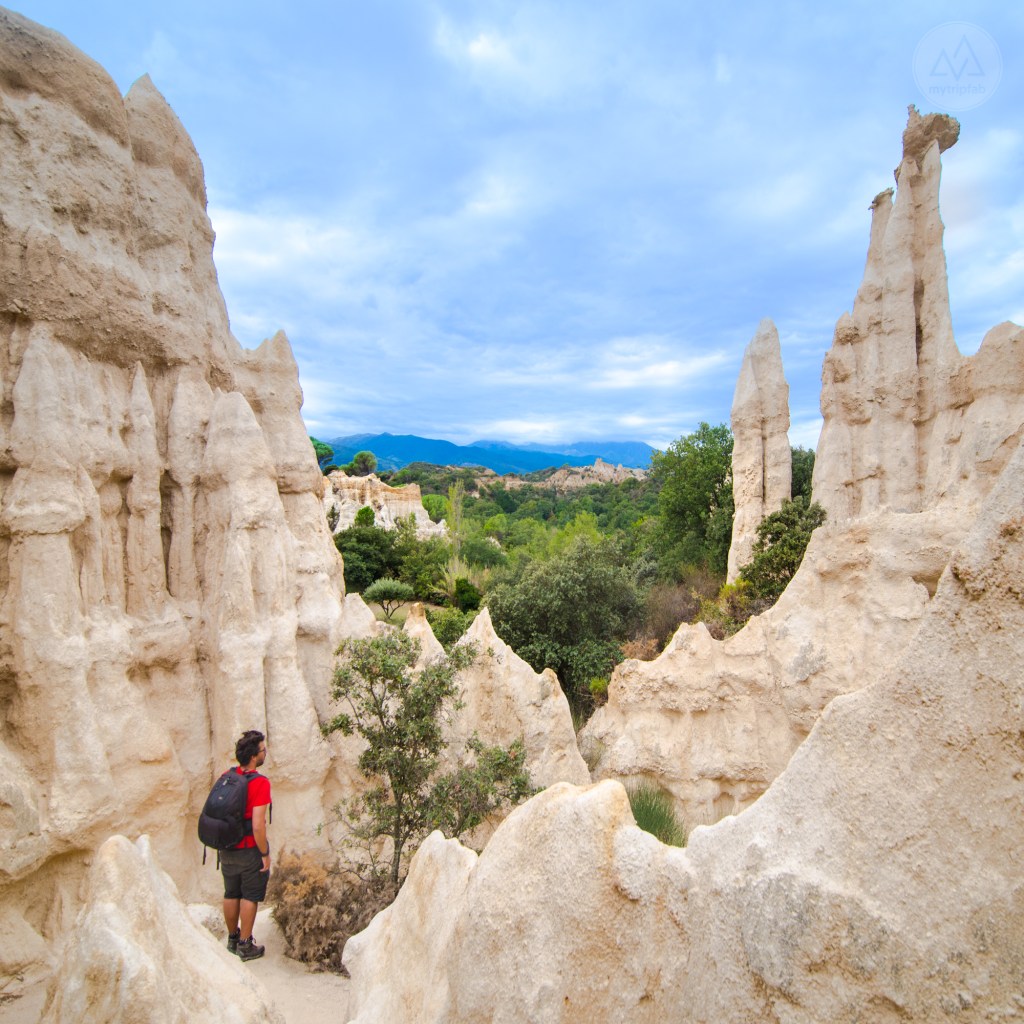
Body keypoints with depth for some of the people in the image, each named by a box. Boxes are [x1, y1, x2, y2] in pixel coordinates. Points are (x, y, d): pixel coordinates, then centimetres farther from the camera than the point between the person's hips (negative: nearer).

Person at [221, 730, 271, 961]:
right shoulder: (260, 782, -24)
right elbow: (258, 825, -26)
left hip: (227, 848, 6)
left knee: (231, 895, 20)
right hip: (250, 850, -6)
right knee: (250, 897, 10)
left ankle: (233, 938, 36)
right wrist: (265, 854, -13)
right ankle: (245, 945, 19)